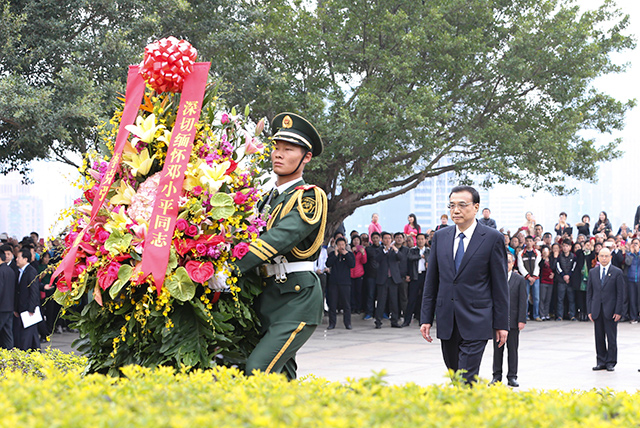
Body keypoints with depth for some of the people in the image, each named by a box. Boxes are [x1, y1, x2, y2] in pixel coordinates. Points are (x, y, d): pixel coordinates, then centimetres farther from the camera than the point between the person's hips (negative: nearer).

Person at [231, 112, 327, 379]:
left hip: (297, 298, -8)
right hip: (270, 297, 8)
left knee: (259, 369, -20)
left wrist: (234, 268, -32)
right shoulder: (268, 198, 18)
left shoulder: (310, 198, -8)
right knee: (281, 374, 12)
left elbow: (280, 238, -22)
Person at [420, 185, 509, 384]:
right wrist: (426, 318, 7)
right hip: (447, 321, 5)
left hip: (476, 322, -5)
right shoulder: (440, 237, 10)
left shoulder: (492, 238, -3)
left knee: (467, 379, -12)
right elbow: (431, 281, 13)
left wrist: (501, 323, -4)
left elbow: (500, 284, -2)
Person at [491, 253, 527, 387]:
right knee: (497, 349, 6)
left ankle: (512, 377, 10)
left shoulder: (520, 280, 3)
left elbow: (523, 302, 0)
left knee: (512, 349, 3)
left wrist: (522, 320, -7)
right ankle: (497, 375, 14)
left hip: (513, 320, -1)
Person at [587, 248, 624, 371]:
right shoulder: (593, 272, 9)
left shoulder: (617, 273, -1)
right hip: (597, 310, 3)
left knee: (611, 337, 0)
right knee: (599, 337, 6)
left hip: (611, 310, -3)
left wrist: (618, 311, -9)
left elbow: (620, 294, -3)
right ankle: (601, 361, 13)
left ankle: (611, 362, 7)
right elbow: (589, 292, 10)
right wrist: (589, 310, 3)